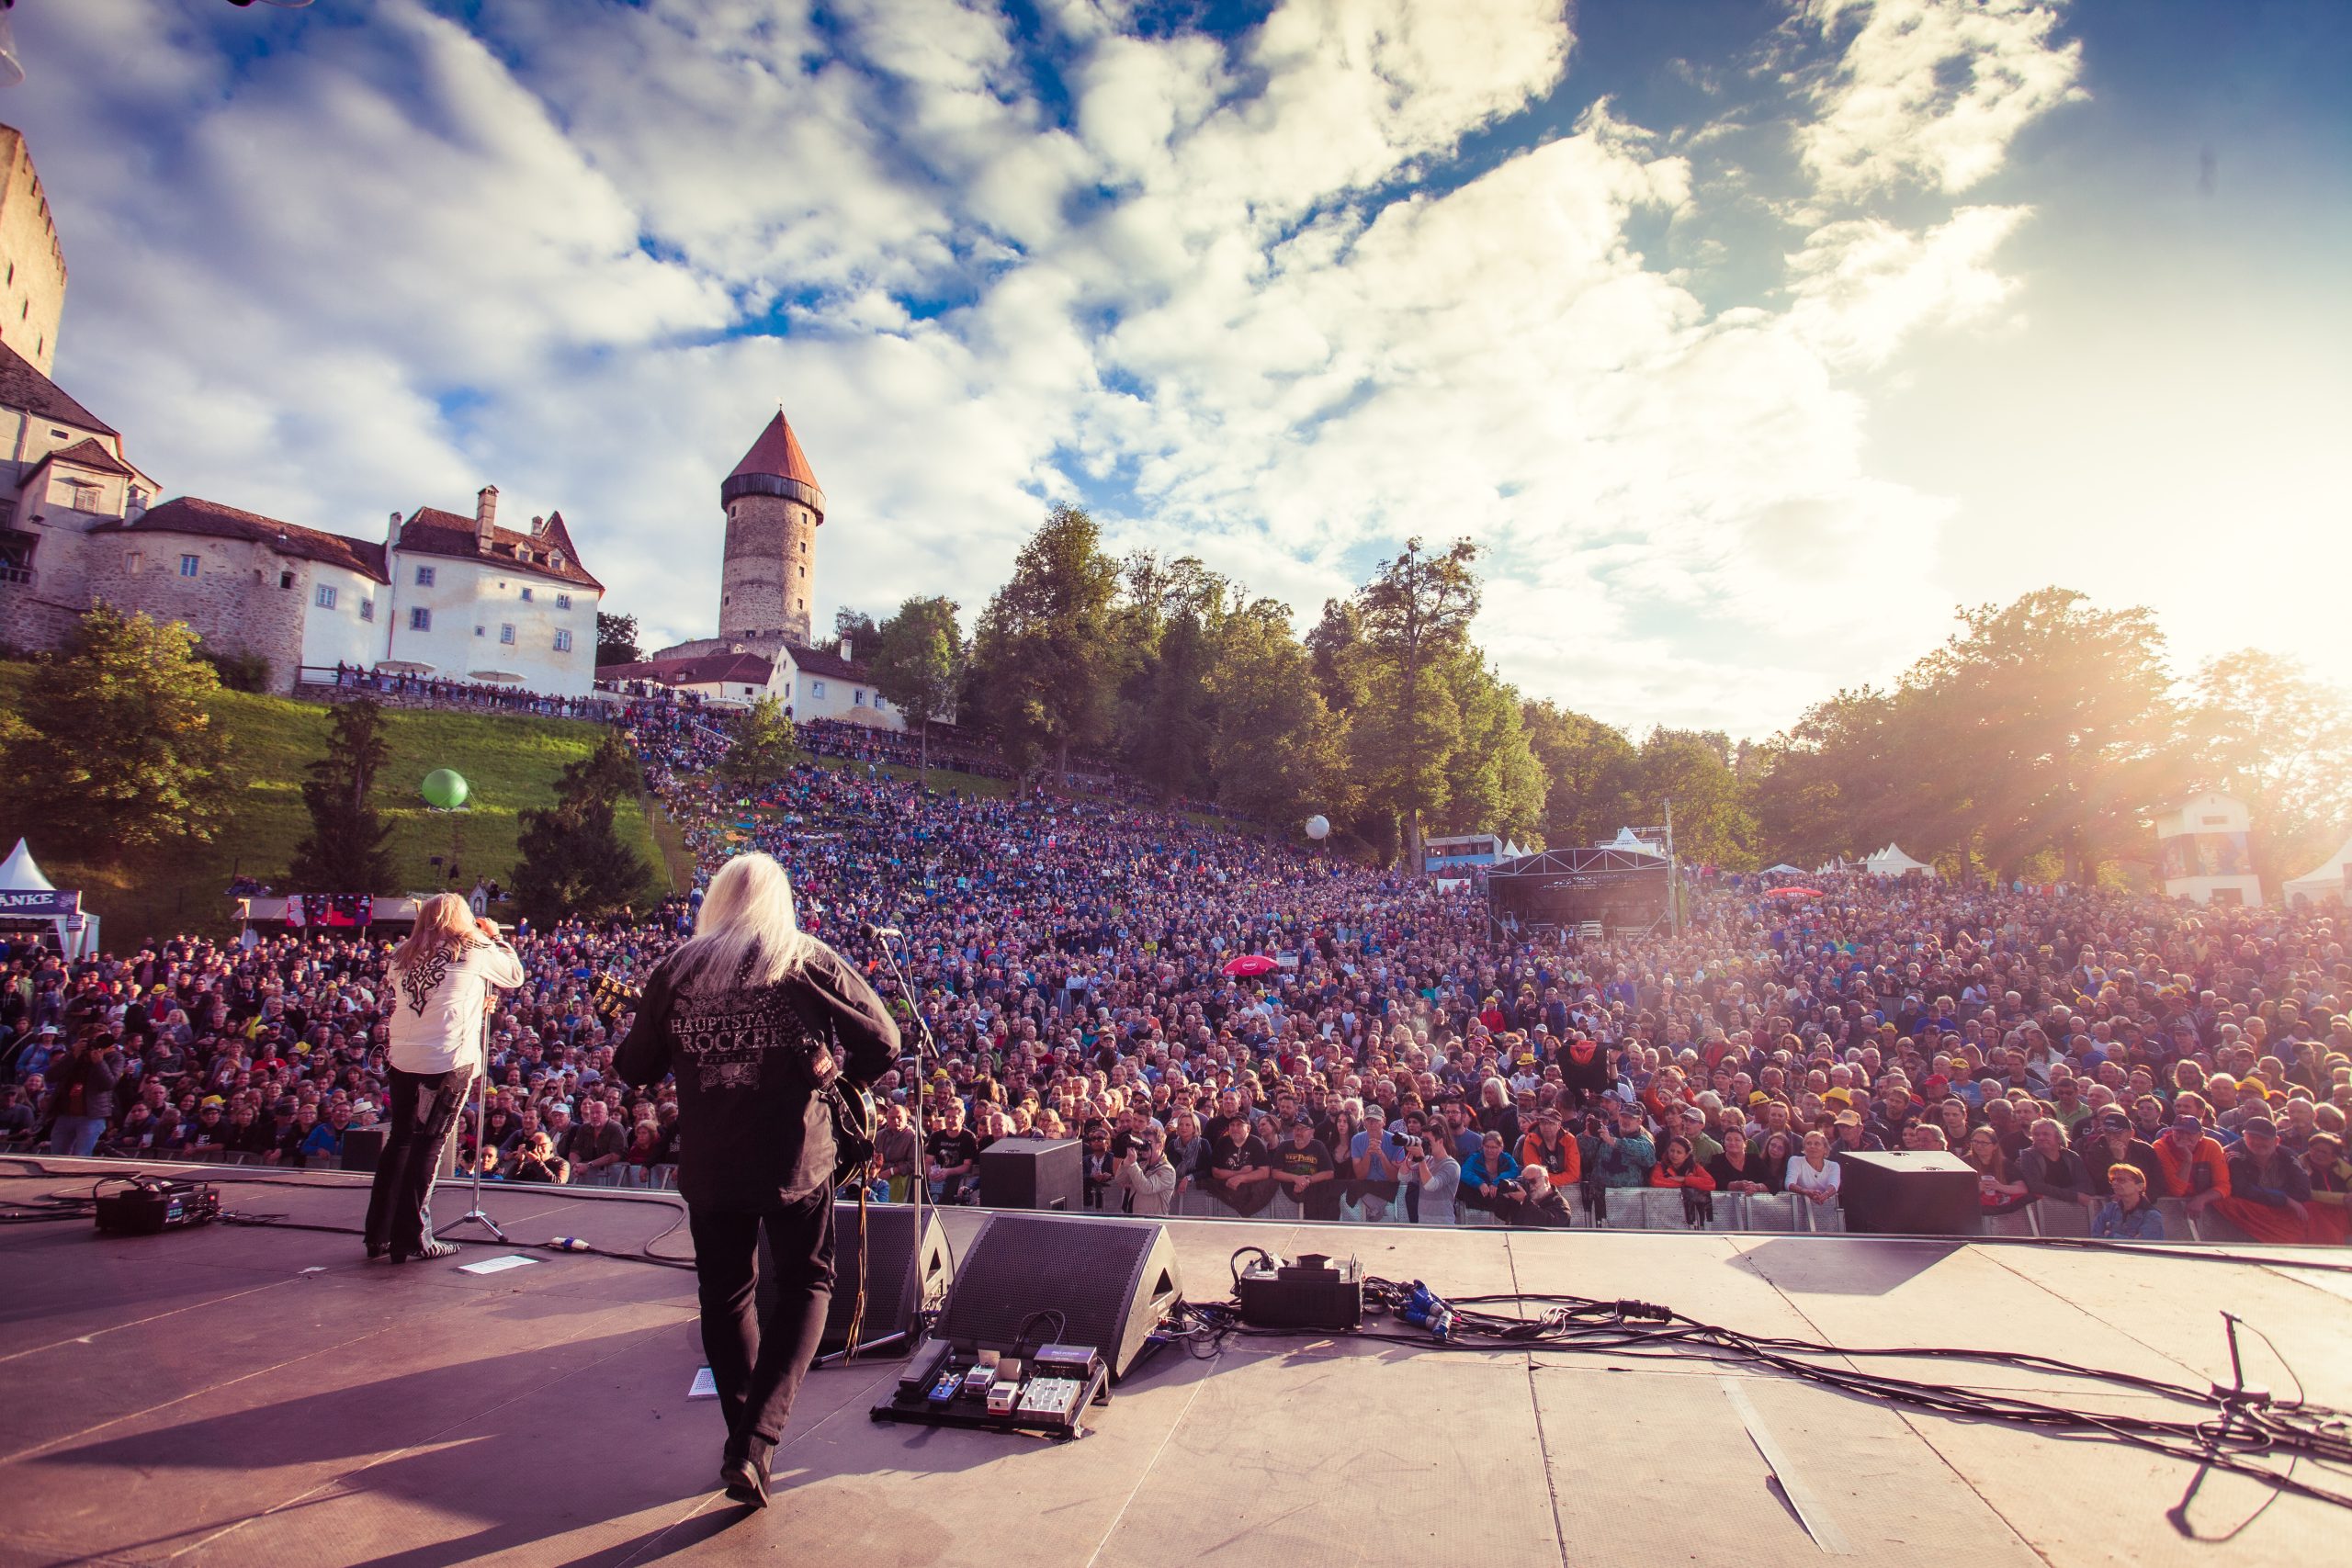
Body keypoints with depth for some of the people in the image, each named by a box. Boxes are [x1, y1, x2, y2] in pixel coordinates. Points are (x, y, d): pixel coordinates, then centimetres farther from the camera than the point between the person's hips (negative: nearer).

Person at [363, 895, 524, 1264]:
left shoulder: (401, 956, 11)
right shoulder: (475, 950, -2)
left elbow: (392, 1001, 21)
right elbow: (516, 975, 11)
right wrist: (496, 937, 24)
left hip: (402, 1061, 5)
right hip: (450, 1063, -5)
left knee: (399, 1141, 15)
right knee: (428, 1146, 2)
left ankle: (378, 1235, 21)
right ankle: (412, 1239, 6)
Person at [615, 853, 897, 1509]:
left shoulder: (678, 969, 1)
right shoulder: (808, 961, -5)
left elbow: (633, 1069, 8)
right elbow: (883, 1044, -6)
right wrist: (837, 1071, 12)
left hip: (707, 1166, 2)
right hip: (794, 1159, -2)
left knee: (724, 1293, 20)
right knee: (805, 1283, 14)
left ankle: (741, 1441, 30)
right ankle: (755, 1442, 1)